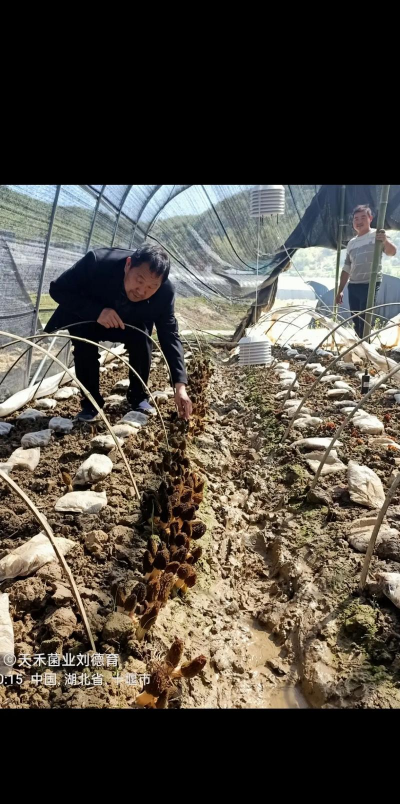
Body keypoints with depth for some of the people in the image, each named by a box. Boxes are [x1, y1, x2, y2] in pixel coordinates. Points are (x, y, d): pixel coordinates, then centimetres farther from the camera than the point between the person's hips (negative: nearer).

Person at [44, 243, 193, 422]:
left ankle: (139, 397, -4)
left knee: (142, 338, -28)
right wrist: (95, 311, -43)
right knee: (83, 341, -30)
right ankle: (91, 401, -8)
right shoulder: (97, 262, -37)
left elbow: (170, 336, -26)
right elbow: (57, 289, -26)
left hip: (131, 325, 1)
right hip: (89, 319, -1)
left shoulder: (165, 291, -31)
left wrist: (180, 385, -36)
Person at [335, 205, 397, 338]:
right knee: (356, 323, 9)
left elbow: (392, 252, -18)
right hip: (353, 286, 6)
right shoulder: (352, 243, 16)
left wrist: (385, 241, -39)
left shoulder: (376, 235, -2)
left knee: (365, 323, -9)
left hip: (370, 285, -6)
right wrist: (340, 290, 16)